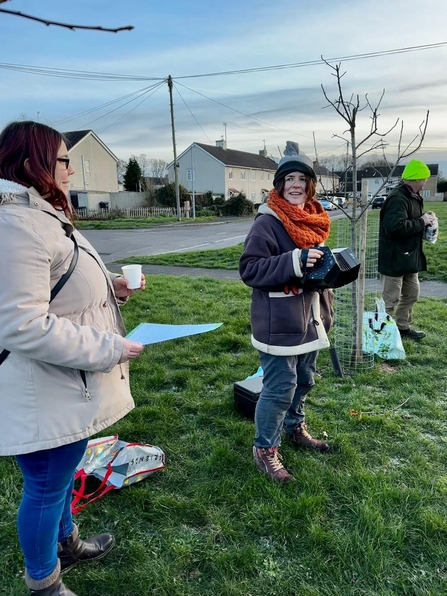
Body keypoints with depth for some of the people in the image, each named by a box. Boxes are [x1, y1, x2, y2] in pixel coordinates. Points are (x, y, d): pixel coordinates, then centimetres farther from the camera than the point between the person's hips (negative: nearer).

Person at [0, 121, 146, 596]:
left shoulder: (44, 216, 11)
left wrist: (113, 288, 6)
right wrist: (109, 348, -23)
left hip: (67, 387, 10)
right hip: (43, 398, -10)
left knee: (63, 474, 28)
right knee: (45, 488, 11)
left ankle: (66, 543, 52)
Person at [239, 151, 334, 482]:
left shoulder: (313, 220, 10)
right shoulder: (268, 223, -16)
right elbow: (249, 269, -23)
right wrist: (295, 262, -30)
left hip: (309, 318, 9)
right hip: (280, 323, -8)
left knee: (304, 381, 22)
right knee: (280, 388, -2)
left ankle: (295, 428, 44)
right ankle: (265, 450, 17)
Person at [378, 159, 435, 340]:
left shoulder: (413, 196, 12)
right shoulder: (398, 198, -21)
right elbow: (396, 226, -33)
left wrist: (425, 219, 4)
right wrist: (421, 222, -21)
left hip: (409, 256, 11)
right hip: (394, 258, -11)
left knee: (411, 294, 20)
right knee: (390, 299, -1)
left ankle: (403, 327, 34)